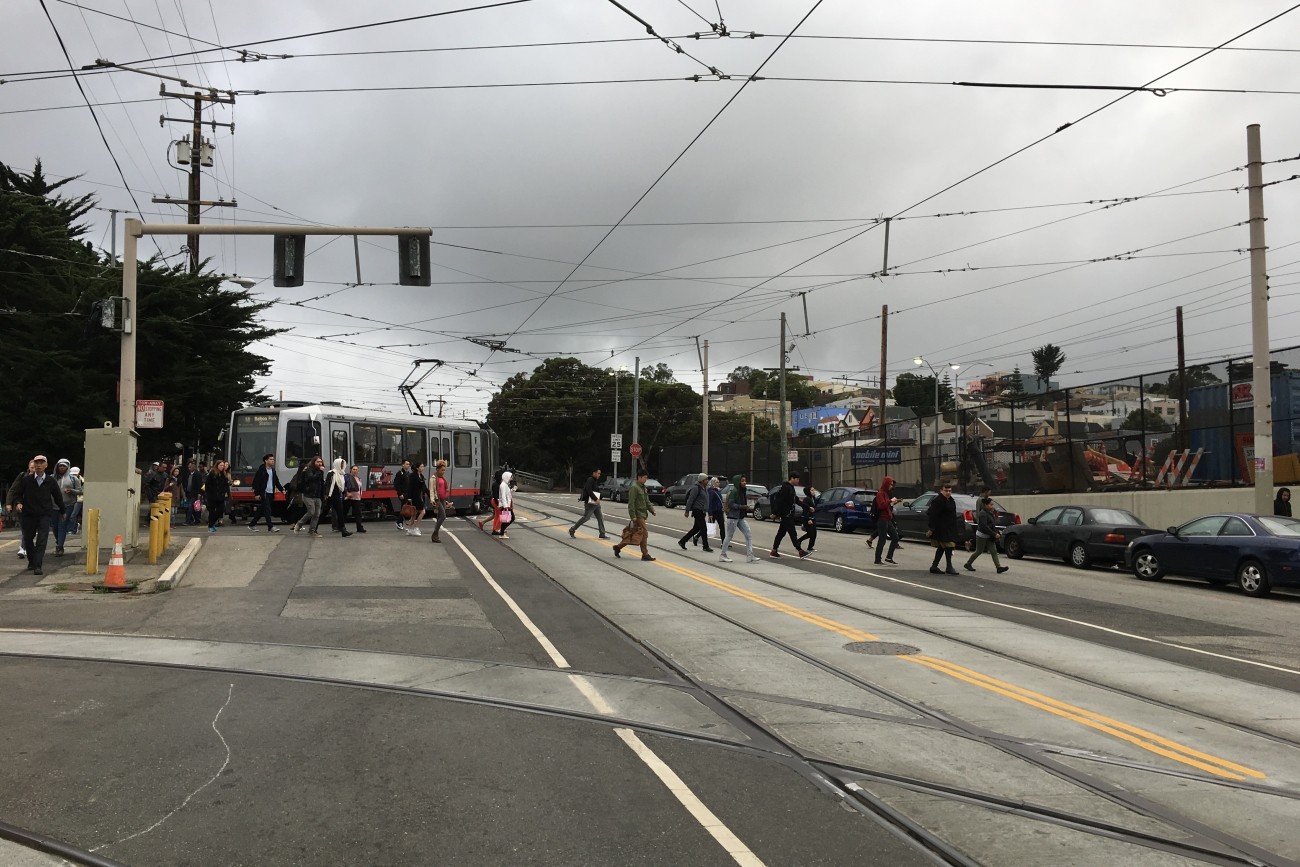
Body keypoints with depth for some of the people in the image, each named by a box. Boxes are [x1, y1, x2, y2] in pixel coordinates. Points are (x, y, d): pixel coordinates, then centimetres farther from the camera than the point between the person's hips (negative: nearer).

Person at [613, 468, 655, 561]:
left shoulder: (643, 487, 16)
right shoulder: (634, 487, -14)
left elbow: (647, 501, 22)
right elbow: (631, 503, -18)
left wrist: (651, 510, 8)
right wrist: (633, 516, -21)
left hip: (642, 514, 9)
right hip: (638, 515, -9)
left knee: (630, 534, 13)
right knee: (644, 533, -8)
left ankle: (618, 547, 23)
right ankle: (645, 554, -3)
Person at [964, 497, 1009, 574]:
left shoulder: (990, 512, 10)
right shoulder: (983, 513, -18)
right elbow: (984, 526, -25)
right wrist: (994, 534, -24)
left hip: (989, 536, 8)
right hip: (982, 536, -8)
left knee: (994, 551, 0)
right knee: (979, 551, 2)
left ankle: (999, 567, -5)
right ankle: (967, 564, 18)